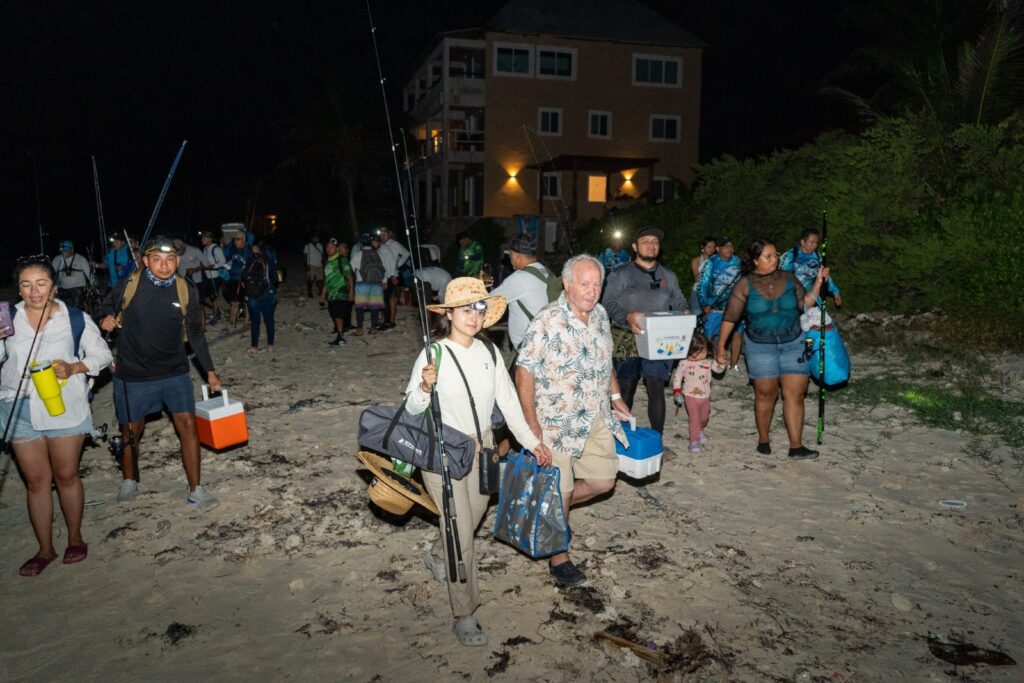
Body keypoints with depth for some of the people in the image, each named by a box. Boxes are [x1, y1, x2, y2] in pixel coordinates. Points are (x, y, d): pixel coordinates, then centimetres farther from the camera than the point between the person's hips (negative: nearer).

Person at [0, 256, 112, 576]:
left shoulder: (76, 319, -4)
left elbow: (101, 354, 2)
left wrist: (74, 368, -16)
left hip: (64, 407, -2)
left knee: (66, 476, 10)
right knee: (36, 480, 10)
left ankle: (75, 538, 30)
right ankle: (45, 549, 24)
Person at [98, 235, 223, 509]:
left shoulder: (186, 290, -6)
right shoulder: (128, 286, -12)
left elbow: (195, 334, 5)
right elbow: (108, 307, 8)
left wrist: (210, 371, 7)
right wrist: (107, 320, -17)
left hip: (175, 373, 1)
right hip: (133, 375, -1)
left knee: (187, 425, -7)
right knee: (131, 431, 14)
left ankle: (195, 490, 6)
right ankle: (129, 481, 41)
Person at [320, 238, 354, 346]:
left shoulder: (342, 260, -7)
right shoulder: (328, 262, 17)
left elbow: (350, 276, -9)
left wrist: (351, 291, -14)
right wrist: (323, 292, 26)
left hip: (340, 293, -8)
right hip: (331, 294, 8)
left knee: (338, 314, -16)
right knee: (334, 315, 10)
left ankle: (340, 338, -17)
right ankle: (338, 331, 19)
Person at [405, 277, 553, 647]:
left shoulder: (488, 353, -1)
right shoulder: (434, 355, -15)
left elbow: (508, 400, 7)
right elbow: (412, 409, -14)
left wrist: (532, 441, 9)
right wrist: (425, 388, -35)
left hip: (482, 449, 6)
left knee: (471, 519, 21)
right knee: (462, 536, -2)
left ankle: (439, 557, 53)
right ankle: (464, 615, 15)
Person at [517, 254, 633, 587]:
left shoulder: (601, 315, 2)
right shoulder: (547, 323, -21)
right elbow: (524, 373, -21)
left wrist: (615, 396, 15)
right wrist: (533, 430, -23)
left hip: (596, 420, 7)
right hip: (556, 424, -7)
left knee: (603, 481, 11)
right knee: (560, 492, 5)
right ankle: (559, 559, 26)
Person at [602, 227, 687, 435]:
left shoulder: (669, 276, 16)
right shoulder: (621, 275, 5)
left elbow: (679, 303, 17)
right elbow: (609, 303, -6)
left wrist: (685, 313, -7)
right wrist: (627, 316, -25)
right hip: (628, 341, -2)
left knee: (656, 389, -3)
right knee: (625, 389, 3)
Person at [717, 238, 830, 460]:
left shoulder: (788, 278, 2)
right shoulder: (745, 285, -7)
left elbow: (805, 303, 9)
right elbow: (730, 317, -5)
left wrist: (818, 283, -4)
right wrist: (721, 346, -6)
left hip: (793, 344, 2)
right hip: (760, 346, -2)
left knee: (795, 394, -2)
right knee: (766, 393, 5)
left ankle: (796, 446, 2)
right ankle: (763, 440, 23)